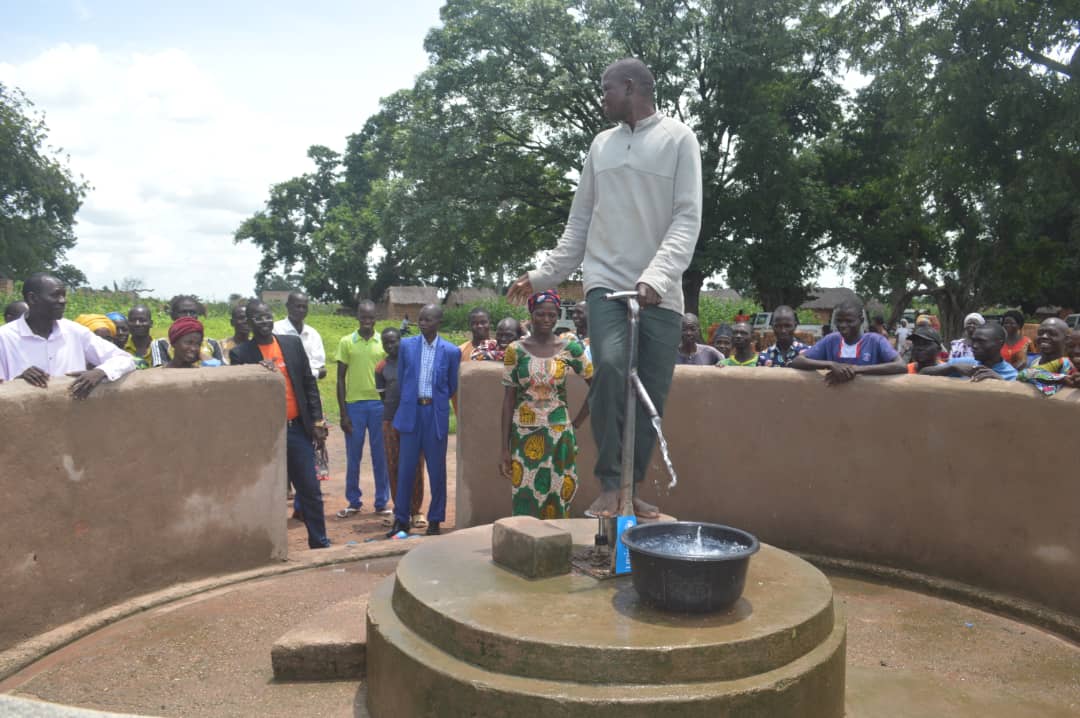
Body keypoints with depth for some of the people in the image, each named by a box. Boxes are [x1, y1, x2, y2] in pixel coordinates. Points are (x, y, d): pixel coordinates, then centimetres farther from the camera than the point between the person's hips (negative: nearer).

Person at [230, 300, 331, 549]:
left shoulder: (293, 343, 6)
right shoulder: (240, 354, -1)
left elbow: (309, 383, 8)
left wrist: (317, 422, 3)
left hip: (297, 428, 2)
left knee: (310, 490, 6)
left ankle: (320, 542, 17)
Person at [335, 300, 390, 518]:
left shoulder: (384, 342, 4)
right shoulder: (346, 342, 2)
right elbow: (341, 379, 2)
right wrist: (343, 413, -3)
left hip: (379, 404, 1)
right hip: (354, 404, 0)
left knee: (380, 456, 5)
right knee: (353, 457, 6)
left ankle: (382, 502, 14)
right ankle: (353, 502, 18)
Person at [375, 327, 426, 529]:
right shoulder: (381, 367, 6)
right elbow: (383, 395, 12)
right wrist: (394, 408, 2)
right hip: (391, 421, 2)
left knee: (415, 467, 0)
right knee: (394, 467, 5)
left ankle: (416, 511, 9)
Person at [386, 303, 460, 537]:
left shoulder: (451, 351, -2)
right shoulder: (406, 345, 3)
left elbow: (453, 387, 7)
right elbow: (400, 379, 12)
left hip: (436, 414, -1)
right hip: (411, 412, 1)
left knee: (436, 469, 5)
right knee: (406, 468, 3)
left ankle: (435, 520, 16)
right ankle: (401, 519, 13)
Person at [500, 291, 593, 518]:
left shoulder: (570, 348, 0)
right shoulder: (515, 350, -1)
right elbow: (508, 400, 0)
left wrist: (576, 422, 2)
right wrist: (505, 449, -2)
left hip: (560, 436, 0)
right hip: (524, 436, 0)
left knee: (558, 502, 4)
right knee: (525, 502, 1)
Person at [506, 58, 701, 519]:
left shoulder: (678, 139, 4)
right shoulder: (601, 144, 17)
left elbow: (688, 218, -6)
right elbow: (580, 221, 21)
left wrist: (657, 275, -22)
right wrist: (544, 274, 15)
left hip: (660, 292, -1)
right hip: (606, 282, 1)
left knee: (652, 394, -1)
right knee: (610, 368, -22)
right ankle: (610, 485, -13)